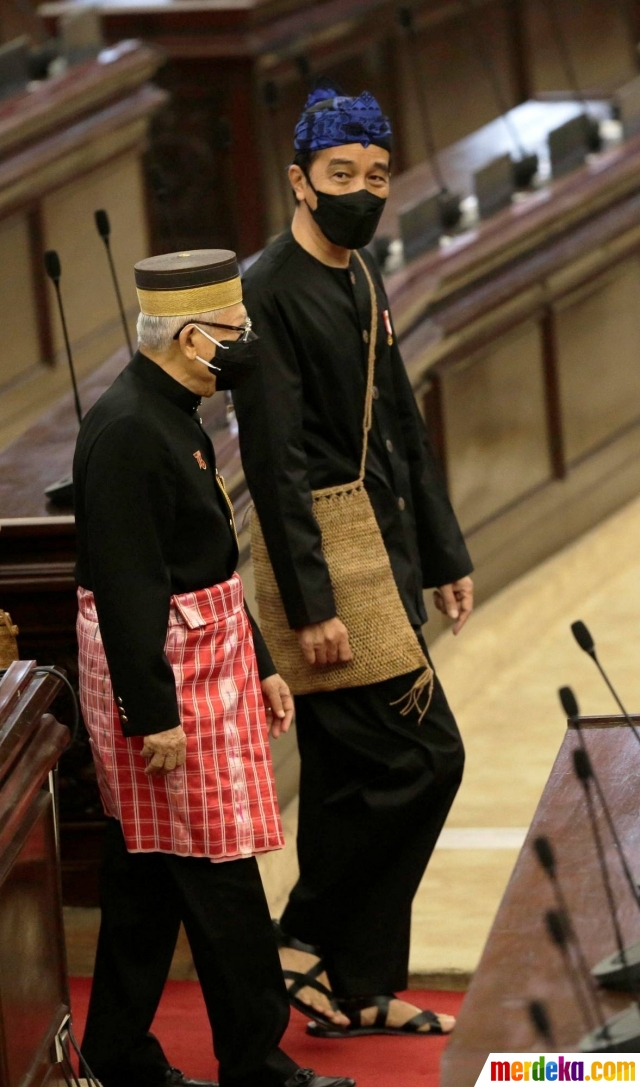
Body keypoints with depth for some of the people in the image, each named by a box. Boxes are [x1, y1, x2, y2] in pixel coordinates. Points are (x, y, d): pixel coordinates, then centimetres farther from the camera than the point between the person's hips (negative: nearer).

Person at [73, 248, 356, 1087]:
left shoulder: (170, 413, 12)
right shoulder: (126, 433, -20)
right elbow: (127, 586, -22)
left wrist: (258, 665, 20)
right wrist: (154, 715, -22)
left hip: (206, 662, 10)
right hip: (165, 678, -10)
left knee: (147, 877, 15)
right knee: (219, 878, -2)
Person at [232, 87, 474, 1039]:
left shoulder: (361, 278, 14)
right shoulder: (271, 293, -15)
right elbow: (276, 460, -19)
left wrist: (444, 555, 18)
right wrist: (311, 604, -21)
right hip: (332, 566, -9)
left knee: (351, 779, 12)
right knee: (424, 755, -10)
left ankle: (353, 991, 19)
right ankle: (305, 940, 3)